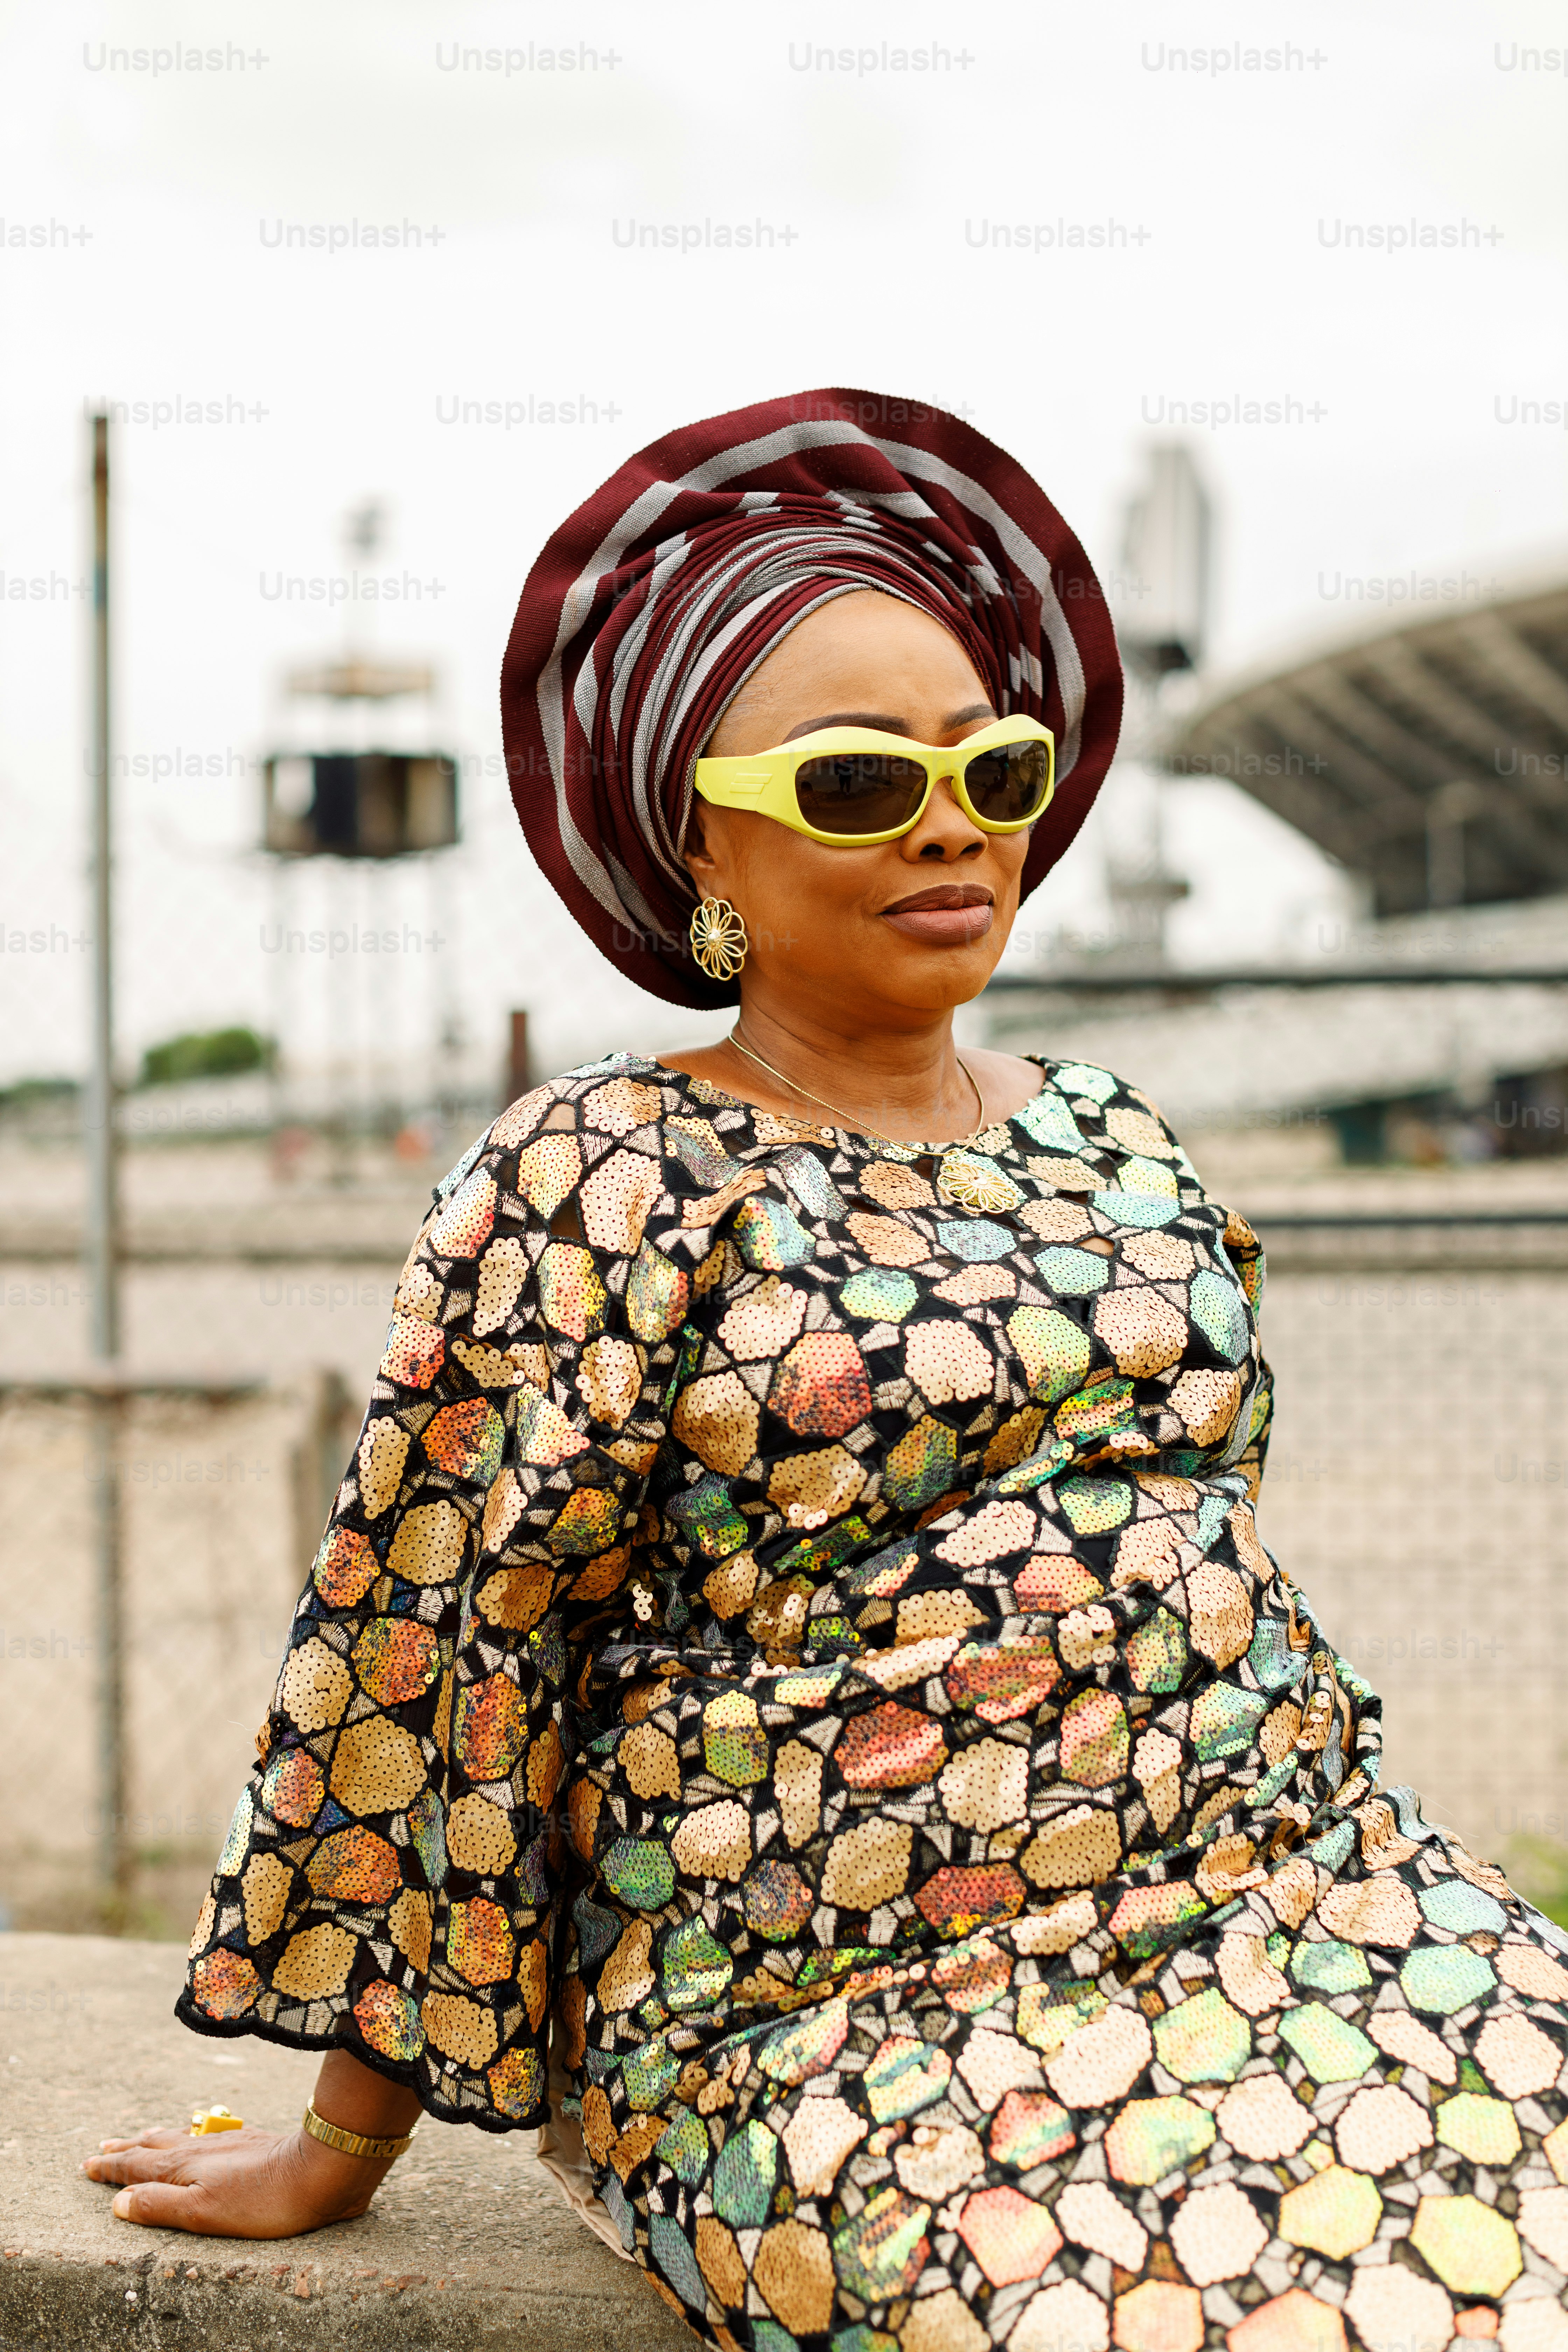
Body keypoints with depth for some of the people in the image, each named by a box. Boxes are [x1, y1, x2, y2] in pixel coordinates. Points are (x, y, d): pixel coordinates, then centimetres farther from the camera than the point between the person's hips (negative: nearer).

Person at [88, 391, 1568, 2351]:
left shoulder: (1114, 1141, 15)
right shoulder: (597, 1180, -4)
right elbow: (440, 1648, -4)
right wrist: (344, 2144, -1)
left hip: (1309, 1903, 6)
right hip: (855, 2023, -6)